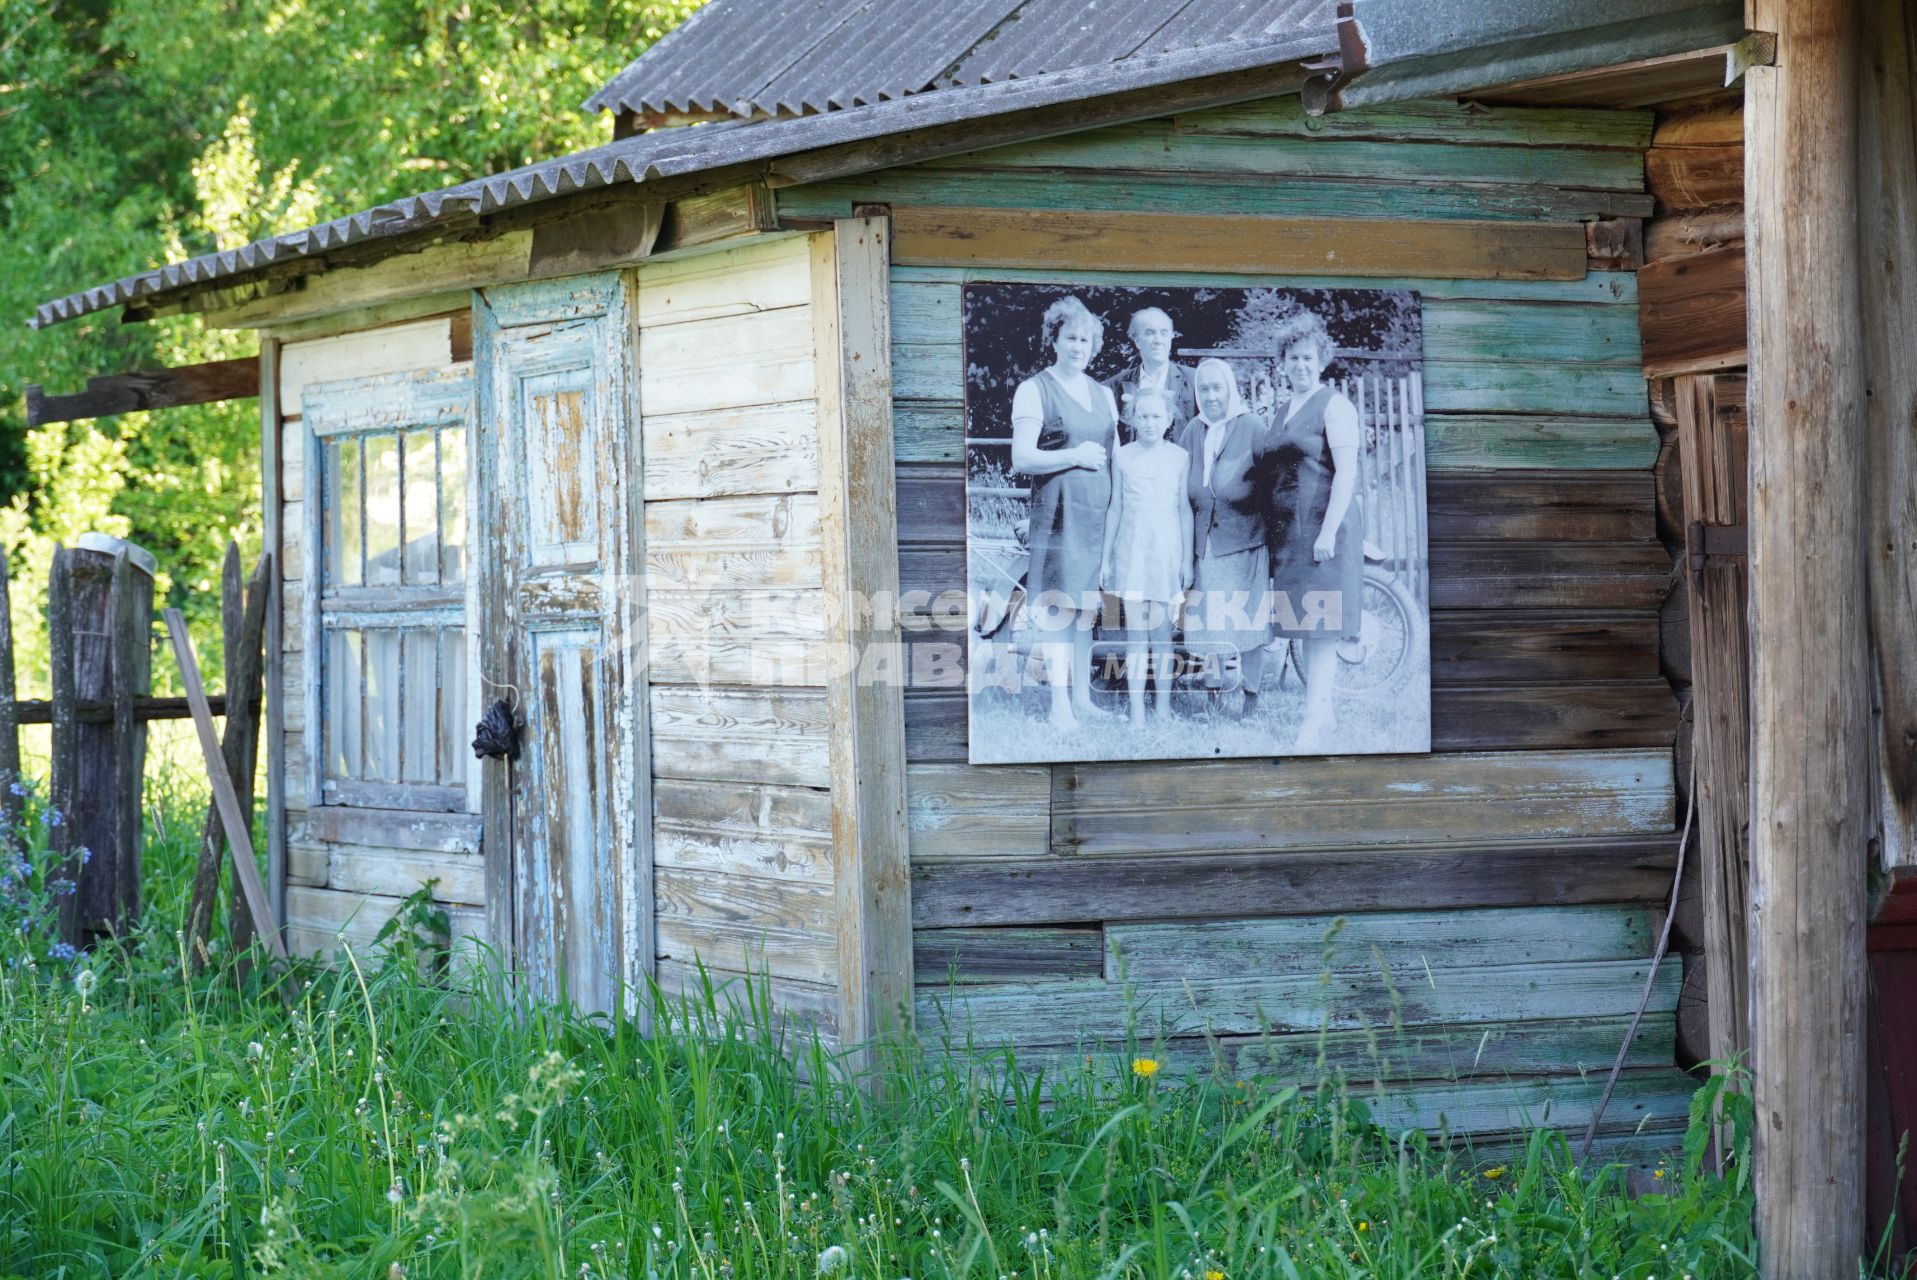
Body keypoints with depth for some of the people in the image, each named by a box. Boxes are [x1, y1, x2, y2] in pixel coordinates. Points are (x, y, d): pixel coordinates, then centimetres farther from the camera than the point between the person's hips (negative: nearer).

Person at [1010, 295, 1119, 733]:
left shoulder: (1102, 393, 17)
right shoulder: (1035, 390, -2)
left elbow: (1116, 454, 21)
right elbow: (1021, 458, -9)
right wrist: (1074, 456, -15)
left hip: (1099, 513, 6)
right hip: (1059, 512, -6)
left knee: (1087, 606, 10)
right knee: (1059, 607, -9)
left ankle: (1082, 696, 16)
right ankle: (1060, 705, -9)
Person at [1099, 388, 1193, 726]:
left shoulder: (1180, 458, 2)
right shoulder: (1122, 457, 5)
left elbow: (1185, 510, 5)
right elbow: (1115, 508, 10)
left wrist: (1187, 559, 4)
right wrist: (1106, 557, 10)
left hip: (1166, 551, -1)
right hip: (1131, 550, 1)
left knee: (1161, 632, 1)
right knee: (1135, 632, -4)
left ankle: (1164, 707, 9)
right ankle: (1136, 711, -4)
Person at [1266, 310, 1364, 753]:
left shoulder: (1334, 405, -7)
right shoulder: (1283, 412, 17)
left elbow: (1346, 472, -14)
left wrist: (1328, 530, -21)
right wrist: (1273, 528, 12)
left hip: (1324, 523, -8)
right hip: (1290, 526, 8)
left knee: (1320, 625, -11)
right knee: (1307, 625, 8)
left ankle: (1316, 719, -14)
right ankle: (1325, 713, 13)